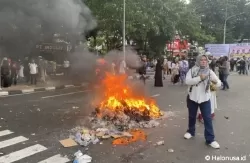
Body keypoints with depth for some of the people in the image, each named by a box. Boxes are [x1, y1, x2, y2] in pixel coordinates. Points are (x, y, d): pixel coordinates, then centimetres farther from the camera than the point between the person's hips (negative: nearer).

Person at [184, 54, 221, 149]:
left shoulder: (209, 72, -2)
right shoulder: (192, 70, -6)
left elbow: (219, 84, -9)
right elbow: (187, 81, -20)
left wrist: (216, 82, -33)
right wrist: (199, 78, -29)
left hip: (205, 99, 0)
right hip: (192, 98, 0)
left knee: (208, 119, 0)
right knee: (192, 116, 17)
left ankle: (210, 139, 10)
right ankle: (191, 131, 39)